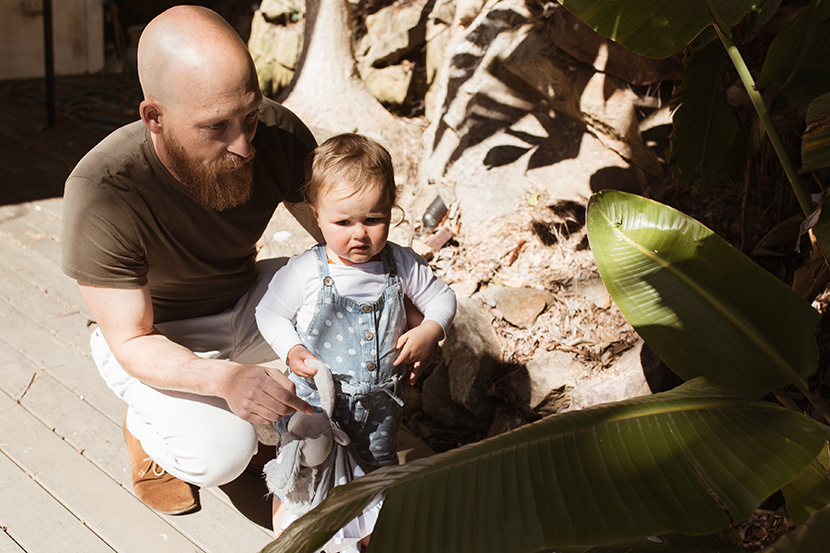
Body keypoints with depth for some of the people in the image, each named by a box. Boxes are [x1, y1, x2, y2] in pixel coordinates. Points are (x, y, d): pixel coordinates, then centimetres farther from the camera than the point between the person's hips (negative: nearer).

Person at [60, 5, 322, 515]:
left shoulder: (278, 134, -24)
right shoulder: (101, 192, -35)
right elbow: (132, 342, -28)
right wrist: (224, 377, -47)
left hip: (245, 298, 5)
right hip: (150, 334, -4)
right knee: (220, 453, -27)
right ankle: (146, 427, 9)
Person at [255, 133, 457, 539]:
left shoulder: (401, 264, -12)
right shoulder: (304, 272, -19)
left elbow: (441, 297, 1)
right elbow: (270, 313, -6)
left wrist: (430, 331, -18)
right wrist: (291, 351, -22)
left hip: (379, 398, 3)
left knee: (378, 468, 21)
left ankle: (375, 531, 50)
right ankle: (285, 529, 41)